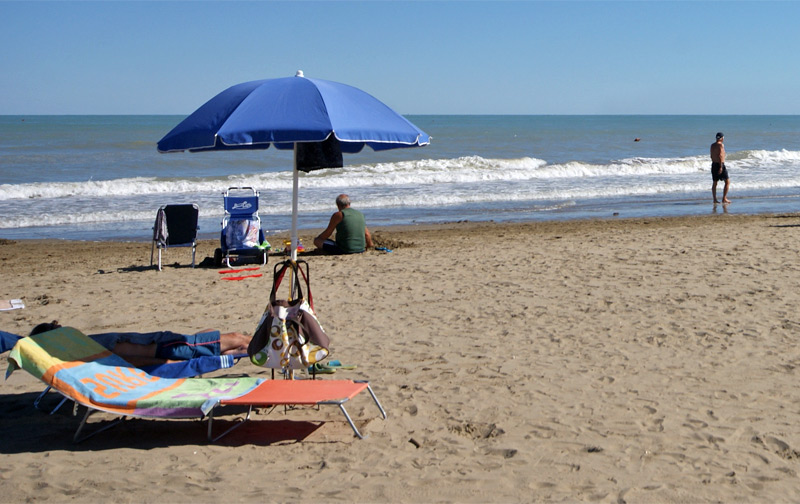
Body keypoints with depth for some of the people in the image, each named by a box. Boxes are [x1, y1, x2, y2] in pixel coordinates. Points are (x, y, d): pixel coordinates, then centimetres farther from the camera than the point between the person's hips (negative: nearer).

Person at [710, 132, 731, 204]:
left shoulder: (712, 145, 11)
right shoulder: (721, 145, -12)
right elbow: (720, 156, -21)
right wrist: (721, 167, -23)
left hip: (714, 164, 8)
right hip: (720, 165, -8)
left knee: (714, 183, 10)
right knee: (727, 181, 2)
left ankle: (715, 199, 9)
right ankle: (724, 198, -2)